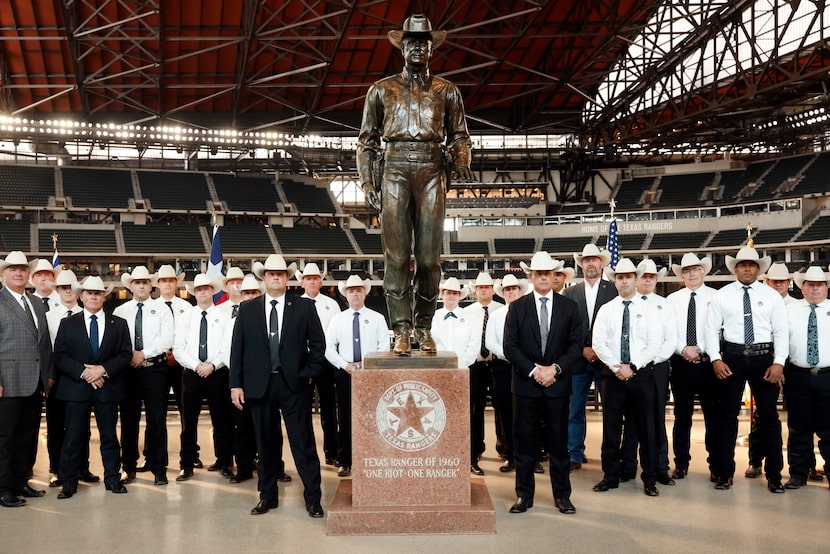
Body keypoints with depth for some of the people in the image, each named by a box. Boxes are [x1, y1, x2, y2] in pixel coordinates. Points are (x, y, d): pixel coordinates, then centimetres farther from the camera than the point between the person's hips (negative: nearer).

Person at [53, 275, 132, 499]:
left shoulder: (119, 325, 8)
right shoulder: (67, 324, 7)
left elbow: (125, 355, 1)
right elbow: (60, 356, 0)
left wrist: (103, 369, -13)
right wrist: (83, 372, -13)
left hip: (108, 387, 1)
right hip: (76, 387, -1)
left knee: (109, 435, 6)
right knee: (74, 435, 1)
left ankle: (113, 478, 15)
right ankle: (68, 482, 9)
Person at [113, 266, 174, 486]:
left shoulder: (162, 310, 3)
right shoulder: (120, 311, 9)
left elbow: (166, 339, -8)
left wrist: (143, 354, -14)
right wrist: (130, 356, -13)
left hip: (154, 369, -2)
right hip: (127, 369, 2)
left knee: (157, 420, 0)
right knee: (128, 419, 8)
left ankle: (159, 469, 7)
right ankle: (129, 467, 19)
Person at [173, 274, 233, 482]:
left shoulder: (223, 316, 3)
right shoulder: (184, 318, 8)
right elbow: (178, 348, 2)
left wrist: (212, 365, -14)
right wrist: (196, 365, -10)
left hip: (218, 374, -1)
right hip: (191, 374, 1)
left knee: (222, 420, 5)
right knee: (188, 421, 4)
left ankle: (224, 463, 17)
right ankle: (187, 466, 13)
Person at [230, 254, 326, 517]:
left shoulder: (304, 307, 2)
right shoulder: (247, 310, 6)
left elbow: (318, 343, 5)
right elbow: (237, 349, 5)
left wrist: (310, 374, -2)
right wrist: (236, 384, -1)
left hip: (295, 384, -2)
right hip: (259, 385, 2)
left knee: (303, 442, 1)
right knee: (266, 443, 11)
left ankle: (313, 498, 9)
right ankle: (267, 496, 24)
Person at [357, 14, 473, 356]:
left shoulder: (446, 91, 16)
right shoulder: (382, 90, 15)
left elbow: (459, 135, 17)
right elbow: (367, 139, 14)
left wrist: (462, 163, -4)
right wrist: (367, 182, 5)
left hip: (432, 171, 1)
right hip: (395, 168, 0)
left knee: (430, 256, -3)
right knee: (396, 255, -6)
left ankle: (424, 327, 9)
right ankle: (401, 330, -3)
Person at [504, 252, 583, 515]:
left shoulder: (569, 307, 5)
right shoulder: (517, 307, 4)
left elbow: (576, 346, 0)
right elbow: (510, 347, -2)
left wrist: (555, 369, -12)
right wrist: (533, 371, -12)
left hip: (558, 383, 0)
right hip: (525, 383, 0)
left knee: (559, 441, 6)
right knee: (524, 441, 4)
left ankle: (562, 495, 16)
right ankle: (524, 495, 13)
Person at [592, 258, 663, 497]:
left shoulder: (649, 309, 3)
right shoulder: (605, 310, 6)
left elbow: (655, 344, -5)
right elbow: (598, 342, -1)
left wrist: (632, 366, -14)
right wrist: (616, 367, -12)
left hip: (641, 374, -1)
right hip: (612, 374, 1)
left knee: (646, 427, 3)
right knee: (611, 426, 5)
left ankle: (649, 479, 12)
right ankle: (610, 475, 16)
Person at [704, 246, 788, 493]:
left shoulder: (772, 296, 3)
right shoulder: (722, 296, 3)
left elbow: (781, 331, 0)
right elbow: (712, 329, 2)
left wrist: (779, 362, -10)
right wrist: (716, 359, -9)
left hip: (764, 358, 0)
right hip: (732, 357, 0)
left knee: (769, 415, 6)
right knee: (727, 415, 4)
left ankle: (774, 475, 16)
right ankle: (724, 472, 14)